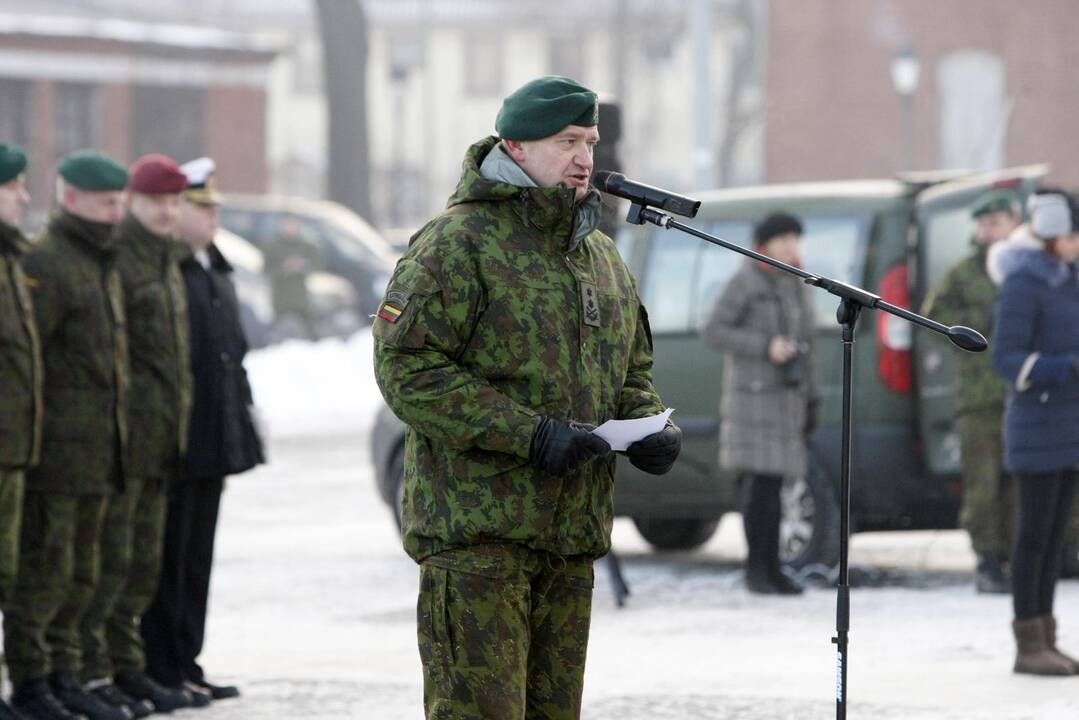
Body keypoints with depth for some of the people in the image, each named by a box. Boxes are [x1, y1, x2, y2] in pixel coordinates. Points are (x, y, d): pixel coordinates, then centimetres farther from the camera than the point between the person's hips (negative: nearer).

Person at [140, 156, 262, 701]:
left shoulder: (215, 270, 18)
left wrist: (240, 427, 19)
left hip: (211, 444, 9)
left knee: (195, 558, 11)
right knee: (168, 557, -3)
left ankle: (184, 665, 17)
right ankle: (163, 671, 1)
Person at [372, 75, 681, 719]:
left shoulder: (602, 256, 18)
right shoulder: (455, 243, -8)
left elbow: (632, 371, 28)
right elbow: (407, 368, -16)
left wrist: (650, 427, 3)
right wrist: (529, 435, -21)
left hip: (572, 535, 8)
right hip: (477, 527, -8)